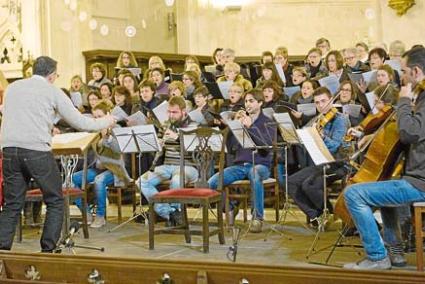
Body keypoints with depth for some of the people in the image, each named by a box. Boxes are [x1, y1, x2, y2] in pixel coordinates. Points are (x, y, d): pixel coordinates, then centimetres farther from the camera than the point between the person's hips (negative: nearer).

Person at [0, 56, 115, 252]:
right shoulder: (52, 92, 4)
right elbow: (80, 123, 5)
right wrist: (106, 122, 22)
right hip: (37, 150, -4)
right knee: (55, 202, 10)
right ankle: (47, 251, 7)